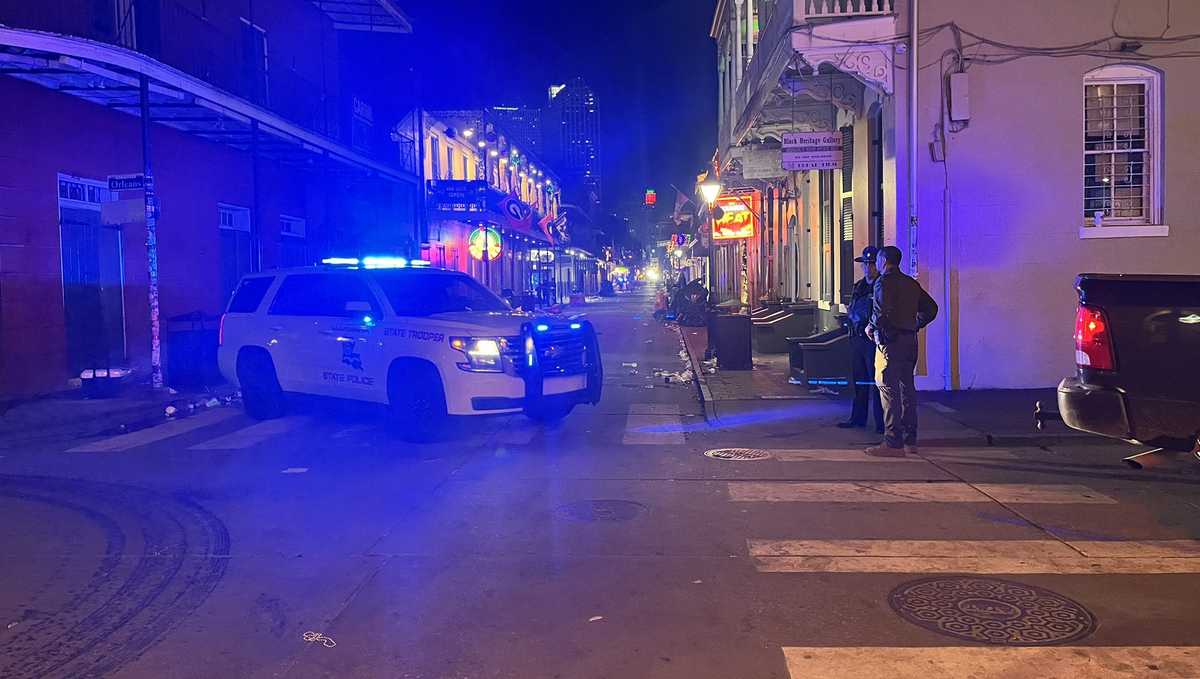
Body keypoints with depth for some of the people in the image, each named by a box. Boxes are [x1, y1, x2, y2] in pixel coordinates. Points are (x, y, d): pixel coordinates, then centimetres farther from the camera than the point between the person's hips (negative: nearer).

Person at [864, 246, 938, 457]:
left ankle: (893, 443, -9)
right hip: (910, 340, 8)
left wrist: (871, 327, -4)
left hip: (890, 340, -8)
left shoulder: (883, 282, -8)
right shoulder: (911, 283, 16)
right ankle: (910, 441, 17)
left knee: (889, 389, -7)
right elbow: (931, 308, 19)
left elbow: (882, 313, -21)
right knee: (908, 388, 13)